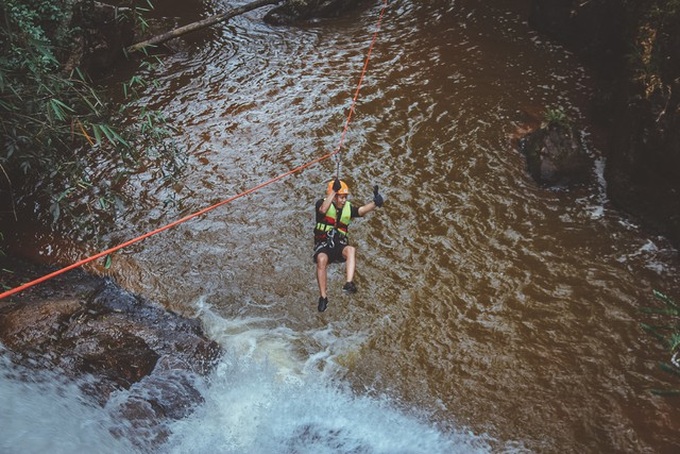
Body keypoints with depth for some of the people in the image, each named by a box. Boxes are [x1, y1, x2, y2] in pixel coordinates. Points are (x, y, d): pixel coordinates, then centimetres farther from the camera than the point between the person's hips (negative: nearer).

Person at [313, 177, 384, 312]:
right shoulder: (322, 203, 0)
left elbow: (362, 210, -9)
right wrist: (333, 191, -29)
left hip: (339, 245, 3)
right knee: (322, 259, -34)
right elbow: (323, 210, -25)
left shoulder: (348, 208, 10)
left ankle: (349, 283, -43)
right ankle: (323, 296, -26)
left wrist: (375, 202, -28)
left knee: (351, 250, -31)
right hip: (323, 244, -3)